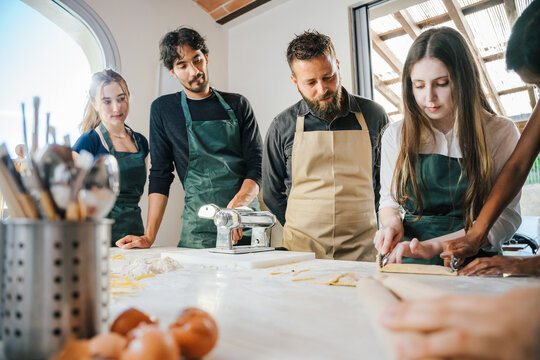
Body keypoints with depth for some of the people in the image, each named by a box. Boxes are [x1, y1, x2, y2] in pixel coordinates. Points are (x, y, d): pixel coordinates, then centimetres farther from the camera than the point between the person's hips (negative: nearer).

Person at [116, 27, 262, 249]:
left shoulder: (238, 105, 9)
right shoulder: (163, 109, 8)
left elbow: (256, 165, 2)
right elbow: (160, 174, 7)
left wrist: (236, 206, -17)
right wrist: (149, 237, 0)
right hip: (198, 228, 0)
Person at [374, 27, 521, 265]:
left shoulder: (500, 132, 1)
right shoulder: (396, 135, 7)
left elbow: (505, 216, -4)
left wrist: (435, 245, -17)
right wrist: (392, 223, -9)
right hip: (410, 265, 2)